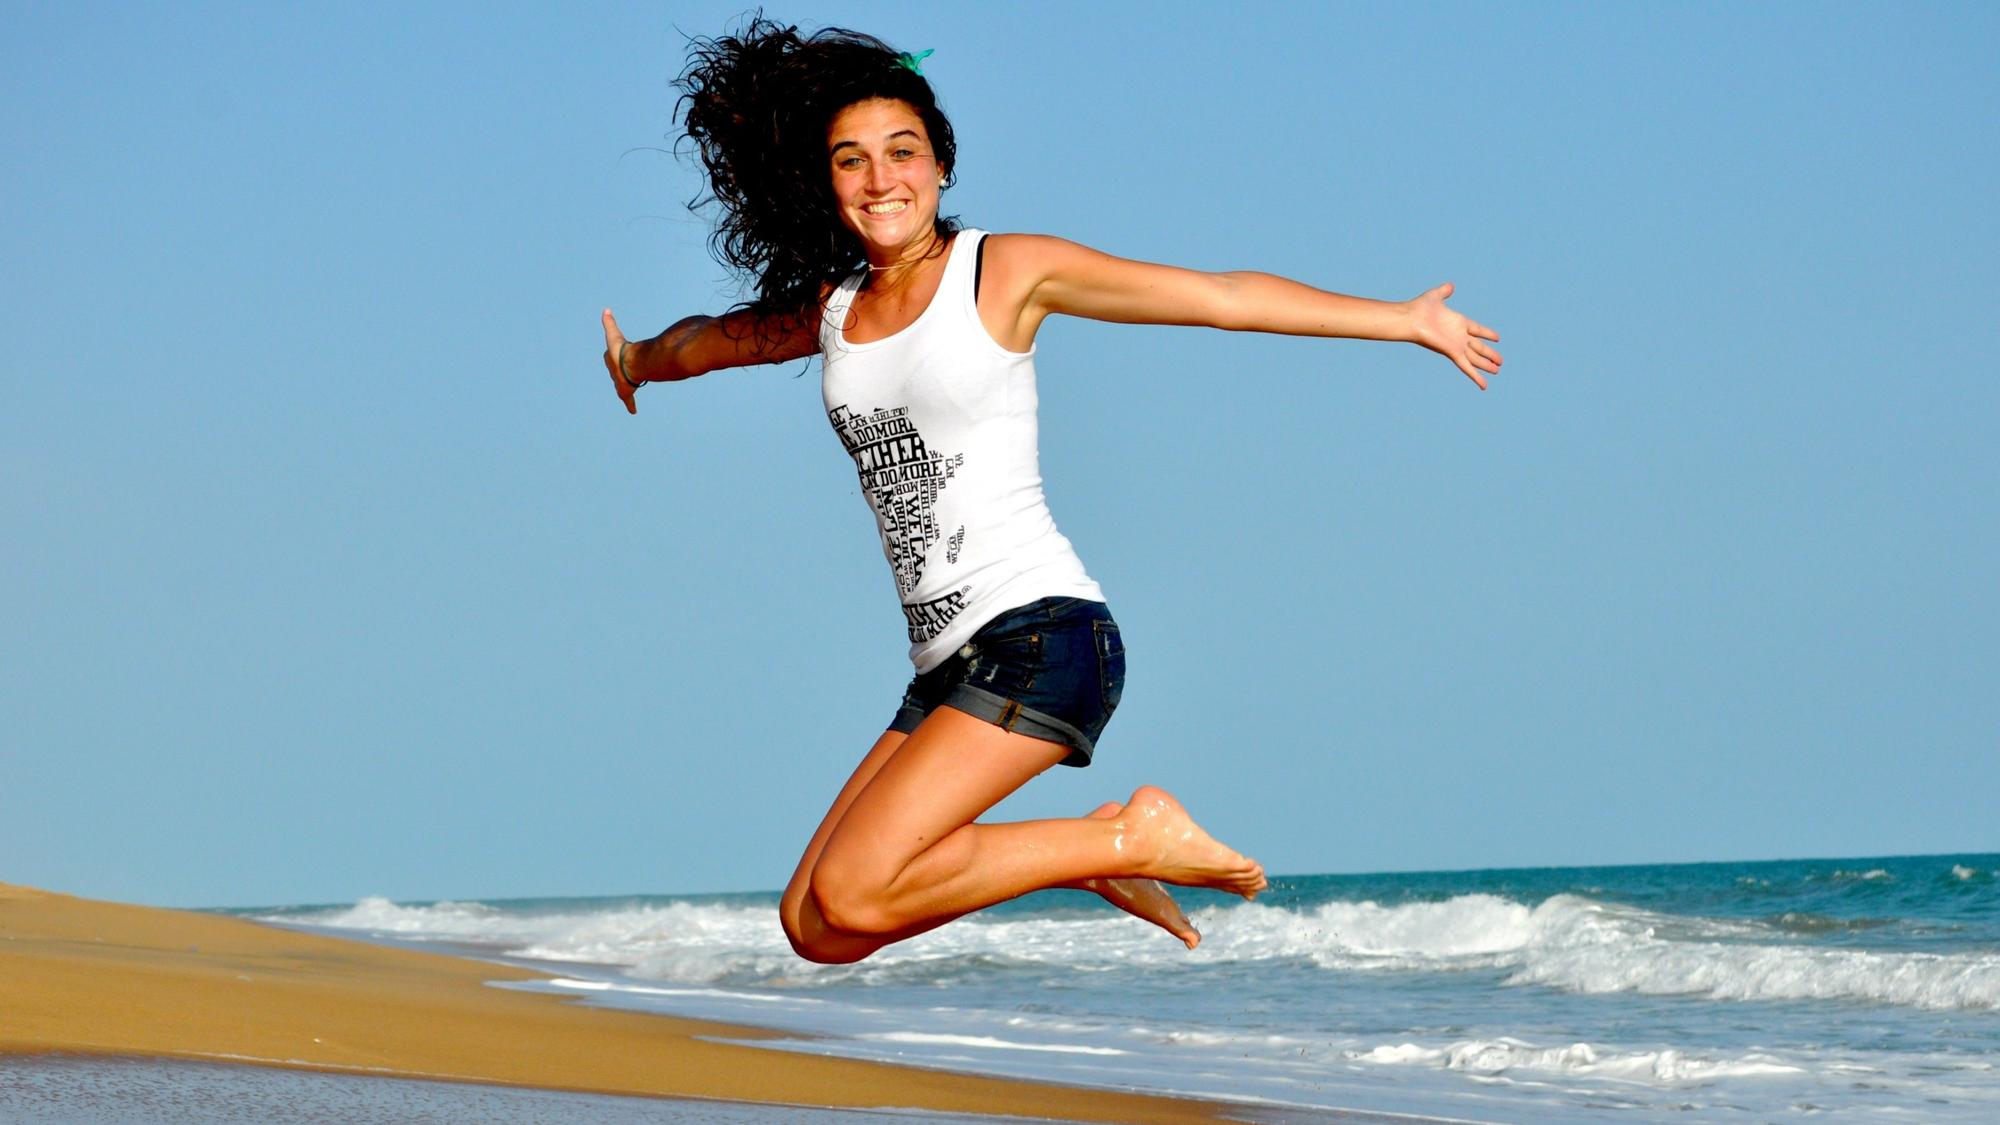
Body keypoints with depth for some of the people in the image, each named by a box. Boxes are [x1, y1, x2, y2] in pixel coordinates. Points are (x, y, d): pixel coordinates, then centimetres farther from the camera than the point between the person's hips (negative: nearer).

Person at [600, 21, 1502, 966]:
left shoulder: (1004, 270, -1)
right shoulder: (828, 312, 14)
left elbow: (1226, 298, -2)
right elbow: (712, 338, 38)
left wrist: (1406, 319, -4)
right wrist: (639, 361, 58)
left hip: (1041, 636, -7)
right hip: (945, 669, 7)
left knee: (850, 894, -22)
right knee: (811, 927, 0)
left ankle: (1128, 840, -4)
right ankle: (1096, 853, 14)